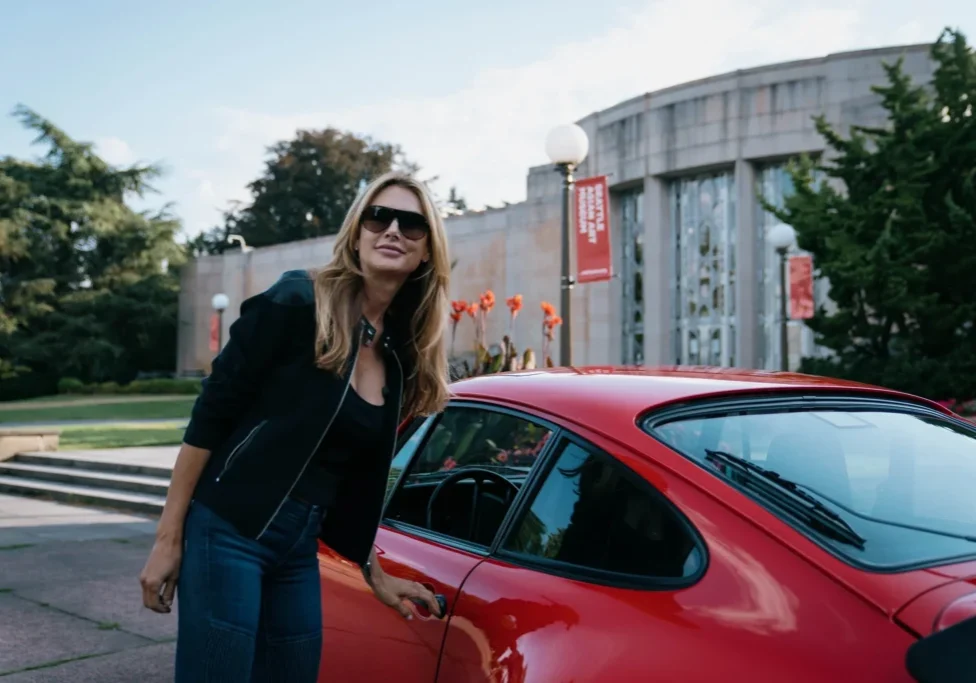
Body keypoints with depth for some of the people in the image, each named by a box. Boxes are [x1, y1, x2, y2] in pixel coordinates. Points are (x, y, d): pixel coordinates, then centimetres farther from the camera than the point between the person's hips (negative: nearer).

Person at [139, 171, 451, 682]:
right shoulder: (296, 302, -11)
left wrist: (374, 572, 21)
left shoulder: (401, 356, 8)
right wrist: (168, 538, -10)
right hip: (227, 532, -6)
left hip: (299, 552, 7)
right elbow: (210, 415, -10)